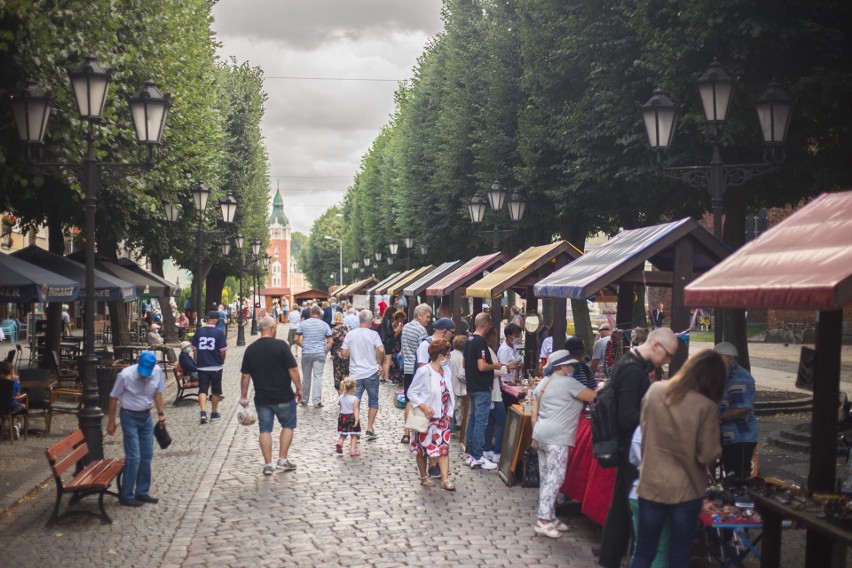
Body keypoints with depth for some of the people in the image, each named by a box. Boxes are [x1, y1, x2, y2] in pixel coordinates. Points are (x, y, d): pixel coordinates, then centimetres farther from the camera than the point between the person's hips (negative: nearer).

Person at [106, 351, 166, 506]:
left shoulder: (158, 372, -11)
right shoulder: (125, 375, -22)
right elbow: (114, 398, -10)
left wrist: (161, 413, -4)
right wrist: (111, 422, -5)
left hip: (146, 416, 5)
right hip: (130, 417, -5)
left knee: (147, 456, 9)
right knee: (133, 457, -6)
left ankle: (142, 492, 21)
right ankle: (126, 495, 5)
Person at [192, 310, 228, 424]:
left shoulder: (199, 331, -1)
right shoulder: (219, 332, -10)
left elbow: (194, 349, 4)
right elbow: (223, 351, -9)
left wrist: (197, 362, 15)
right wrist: (222, 362, 8)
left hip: (202, 366, 2)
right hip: (216, 366, -2)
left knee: (202, 390, 4)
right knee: (216, 390, 13)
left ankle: (203, 412, -14)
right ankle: (214, 413, 22)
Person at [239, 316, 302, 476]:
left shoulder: (250, 349, 1)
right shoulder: (281, 345, -11)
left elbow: (245, 376, 3)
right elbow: (293, 369, -13)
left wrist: (243, 396, 12)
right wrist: (299, 389, -2)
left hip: (262, 398, 3)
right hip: (284, 396, -3)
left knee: (265, 429, 10)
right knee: (288, 425, 15)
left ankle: (268, 464, 9)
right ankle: (283, 459, 12)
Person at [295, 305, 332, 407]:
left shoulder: (303, 324, 3)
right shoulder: (324, 325, 2)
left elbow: (296, 339, 2)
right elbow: (330, 342, -1)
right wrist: (325, 352, 9)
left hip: (306, 353, 1)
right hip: (320, 354, -1)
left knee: (306, 376, 12)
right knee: (318, 377, -3)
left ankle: (304, 400, 21)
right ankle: (317, 401, -8)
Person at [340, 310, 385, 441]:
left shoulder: (350, 334, 1)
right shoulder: (373, 334, -8)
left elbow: (343, 354, 0)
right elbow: (381, 351, -19)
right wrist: (377, 359, -1)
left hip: (355, 375, 2)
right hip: (371, 373, -2)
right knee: (373, 402, 14)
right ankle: (370, 429, 11)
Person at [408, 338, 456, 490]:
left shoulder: (446, 370, 1)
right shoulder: (424, 372, -18)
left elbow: (449, 393, 9)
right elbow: (411, 392, -14)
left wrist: (450, 411, 1)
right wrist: (424, 406, -24)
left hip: (442, 417, 5)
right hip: (426, 417, -5)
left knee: (443, 446, -1)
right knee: (423, 447, 8)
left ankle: (445, 479, -1)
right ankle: (424, 477, 23)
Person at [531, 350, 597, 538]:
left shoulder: (543, 383, 16)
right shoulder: (568, 383, -9)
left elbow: (534, 414, 15)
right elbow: (595, 397, -10)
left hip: (542, 436, 9)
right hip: (556, 438, -9)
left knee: (546, 478, 12)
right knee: (554, 479, -7)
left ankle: (550, 516, 19)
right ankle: (543, 521, -9)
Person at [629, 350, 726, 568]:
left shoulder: (654, 390, -4)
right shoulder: (706, 406, -15)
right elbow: (709, 455, -12)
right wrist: (715, 453, 7)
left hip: (651, 484, 3)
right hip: (686, 489, -3)